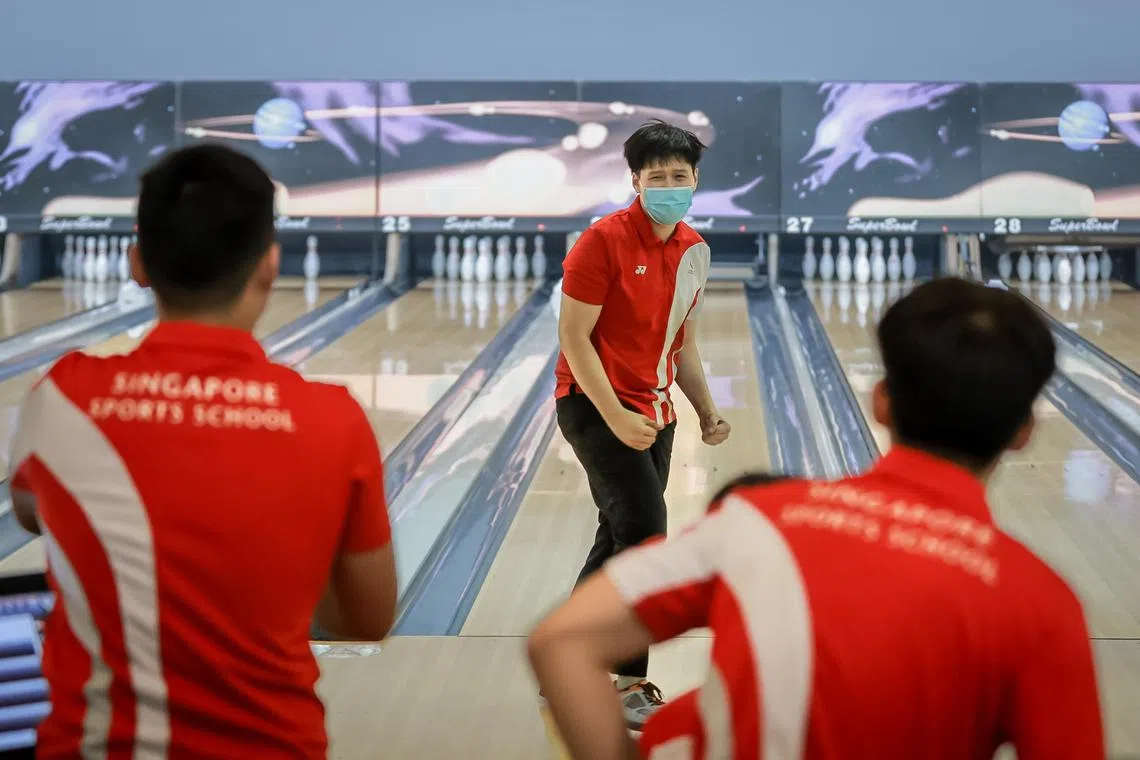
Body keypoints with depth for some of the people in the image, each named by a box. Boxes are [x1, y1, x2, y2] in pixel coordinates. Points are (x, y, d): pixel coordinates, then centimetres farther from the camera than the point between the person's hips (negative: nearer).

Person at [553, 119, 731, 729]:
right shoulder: (605, 241, -15)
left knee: (618, 541, 11)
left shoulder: (694, 250, 7)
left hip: (654, 413, 8)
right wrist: (616, 417, -21)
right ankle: (628, 685, -3)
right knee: (643, 531, -13)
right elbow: (574, 338, -16)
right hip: (597, 407, -8)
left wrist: (707, 410, 11)